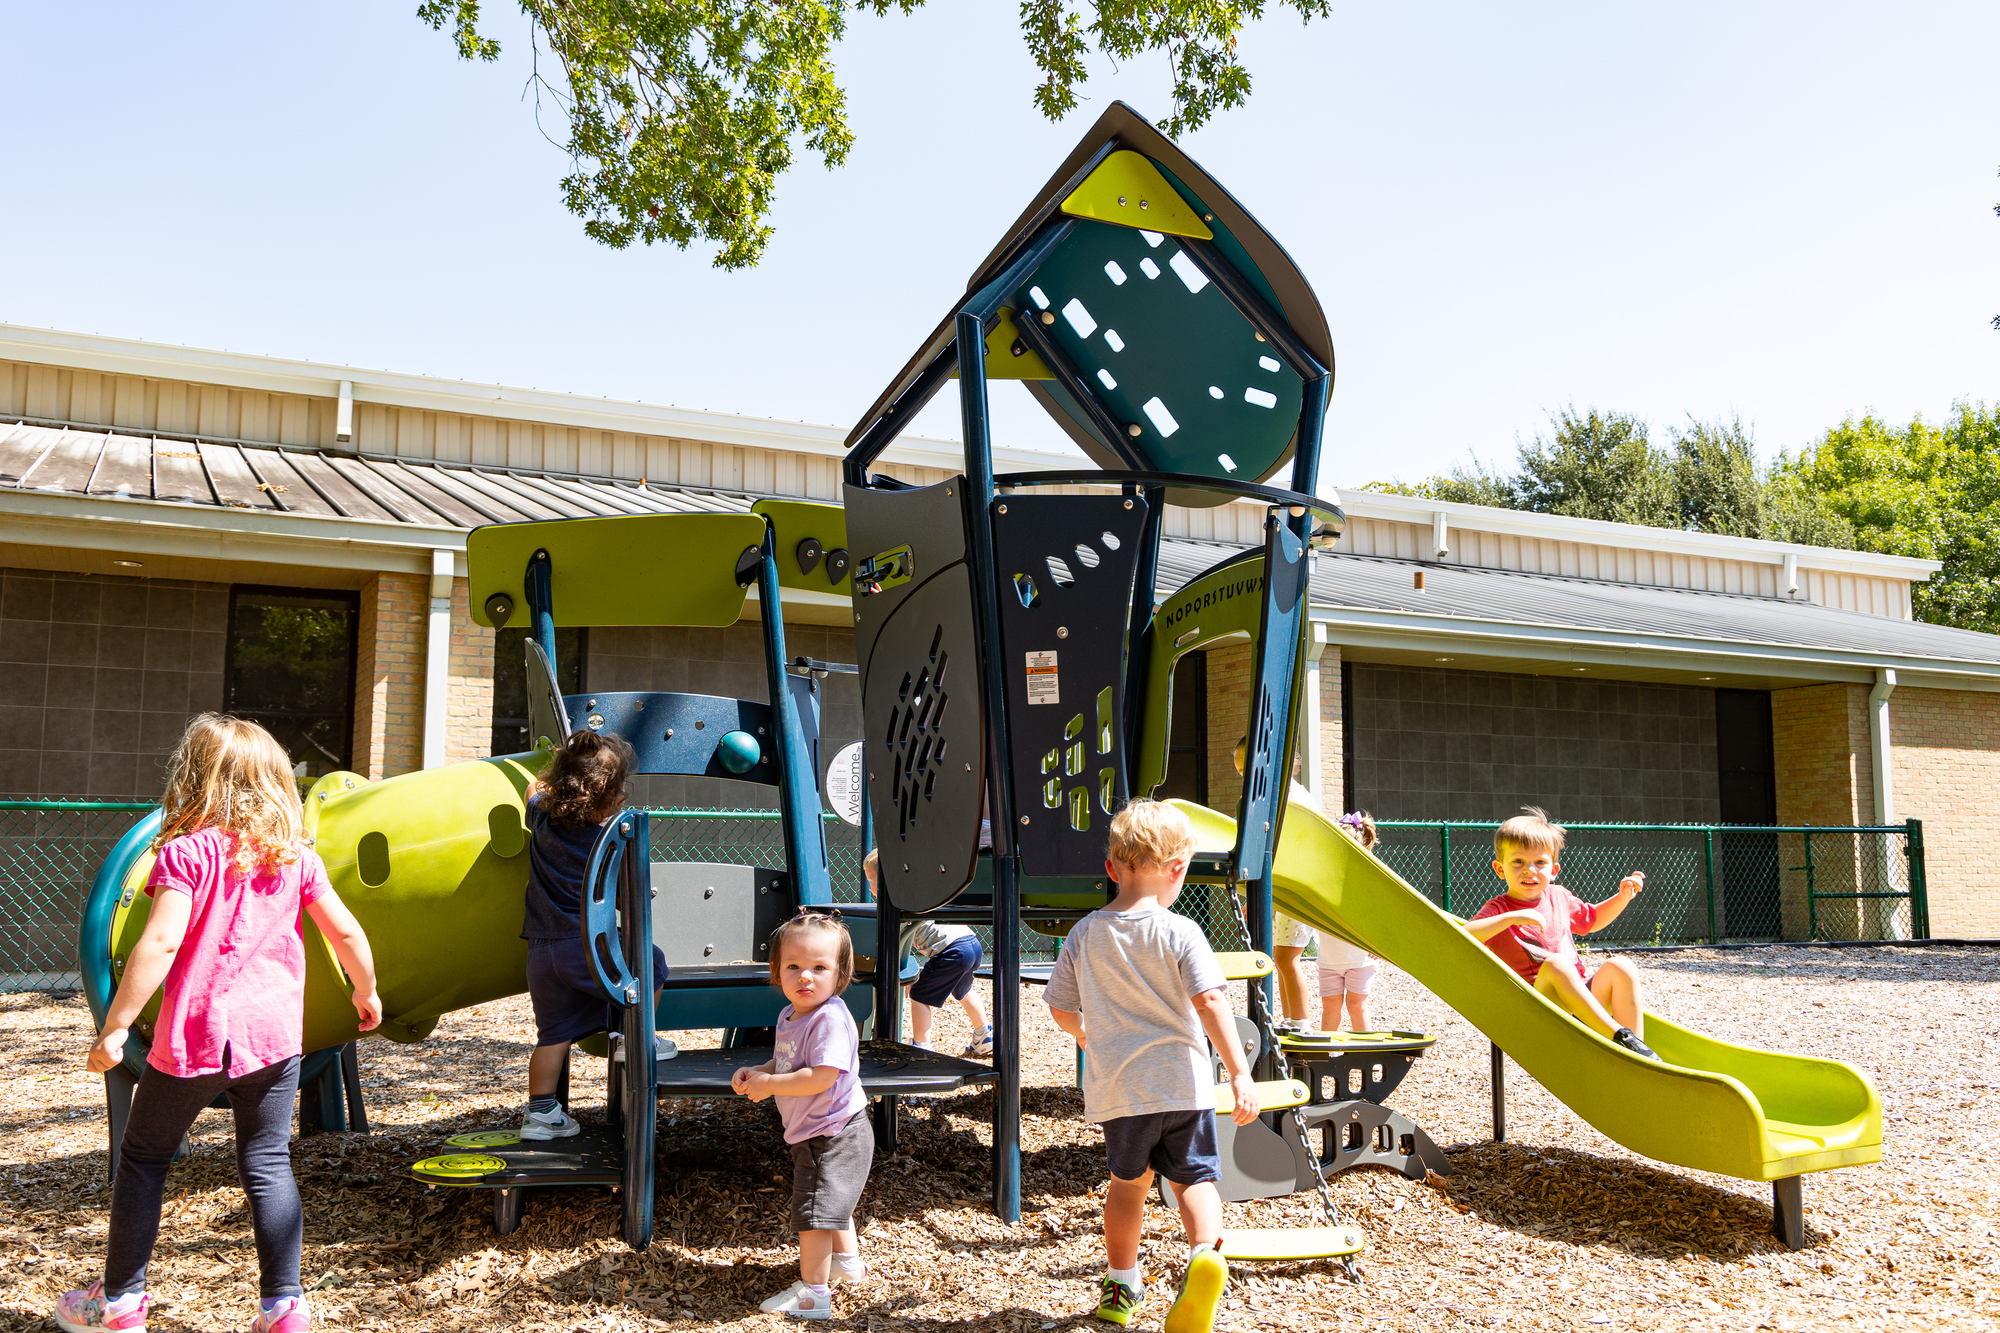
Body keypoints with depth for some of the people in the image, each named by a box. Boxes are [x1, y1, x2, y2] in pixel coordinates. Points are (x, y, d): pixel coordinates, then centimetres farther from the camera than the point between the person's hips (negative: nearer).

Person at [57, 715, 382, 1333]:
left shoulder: (185, 853, -8)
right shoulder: (296, 857, 4)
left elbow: (160, 942, -18)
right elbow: (346, 932, 6)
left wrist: (115, 1026, -14)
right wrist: (366, 992, 22)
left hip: (194, 1036, -3)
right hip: (274, 1034, 3)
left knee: (143, 1157, 16)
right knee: (267, 1165, 9)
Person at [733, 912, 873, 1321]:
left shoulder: (831, 1019, -27)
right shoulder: (789, 1016, 3)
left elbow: (820, 1078, -33)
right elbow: (786, 1064, 18)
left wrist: (769, 1084, -24)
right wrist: (755, 1071, -2)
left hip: (832, 1135, -10)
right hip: (814, 1133, 10)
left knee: (813, 1209, -3)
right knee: (831, 1200, 27)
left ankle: (812, 1293, 9)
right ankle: (848, 1261, 48)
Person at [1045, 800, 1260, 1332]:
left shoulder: (1084, 933, 1)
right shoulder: (1179, 932, -9)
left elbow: (1061, 1010, 9)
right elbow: (1210, 1002, -17)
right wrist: (1240, 1073, -17)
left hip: (1117, 1086, 3)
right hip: (1182, 1082, -3)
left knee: (1128, 1179, 21)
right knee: (1195, 1176, 10)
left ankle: (1122, 1285, 29)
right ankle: (1205, 1253, -18)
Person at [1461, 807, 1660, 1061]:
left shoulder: (1559, 897, 16)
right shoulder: (1498, 909, -4)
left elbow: (1592, 919, 38)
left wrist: (1622, 897, 21)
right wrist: (1511, 918, -31)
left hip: (1584, 996, 6)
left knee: (1620, 967, -16)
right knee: (1556, 964, -33)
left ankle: (1635, 1049, -21)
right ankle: (1621, 1037, -33)